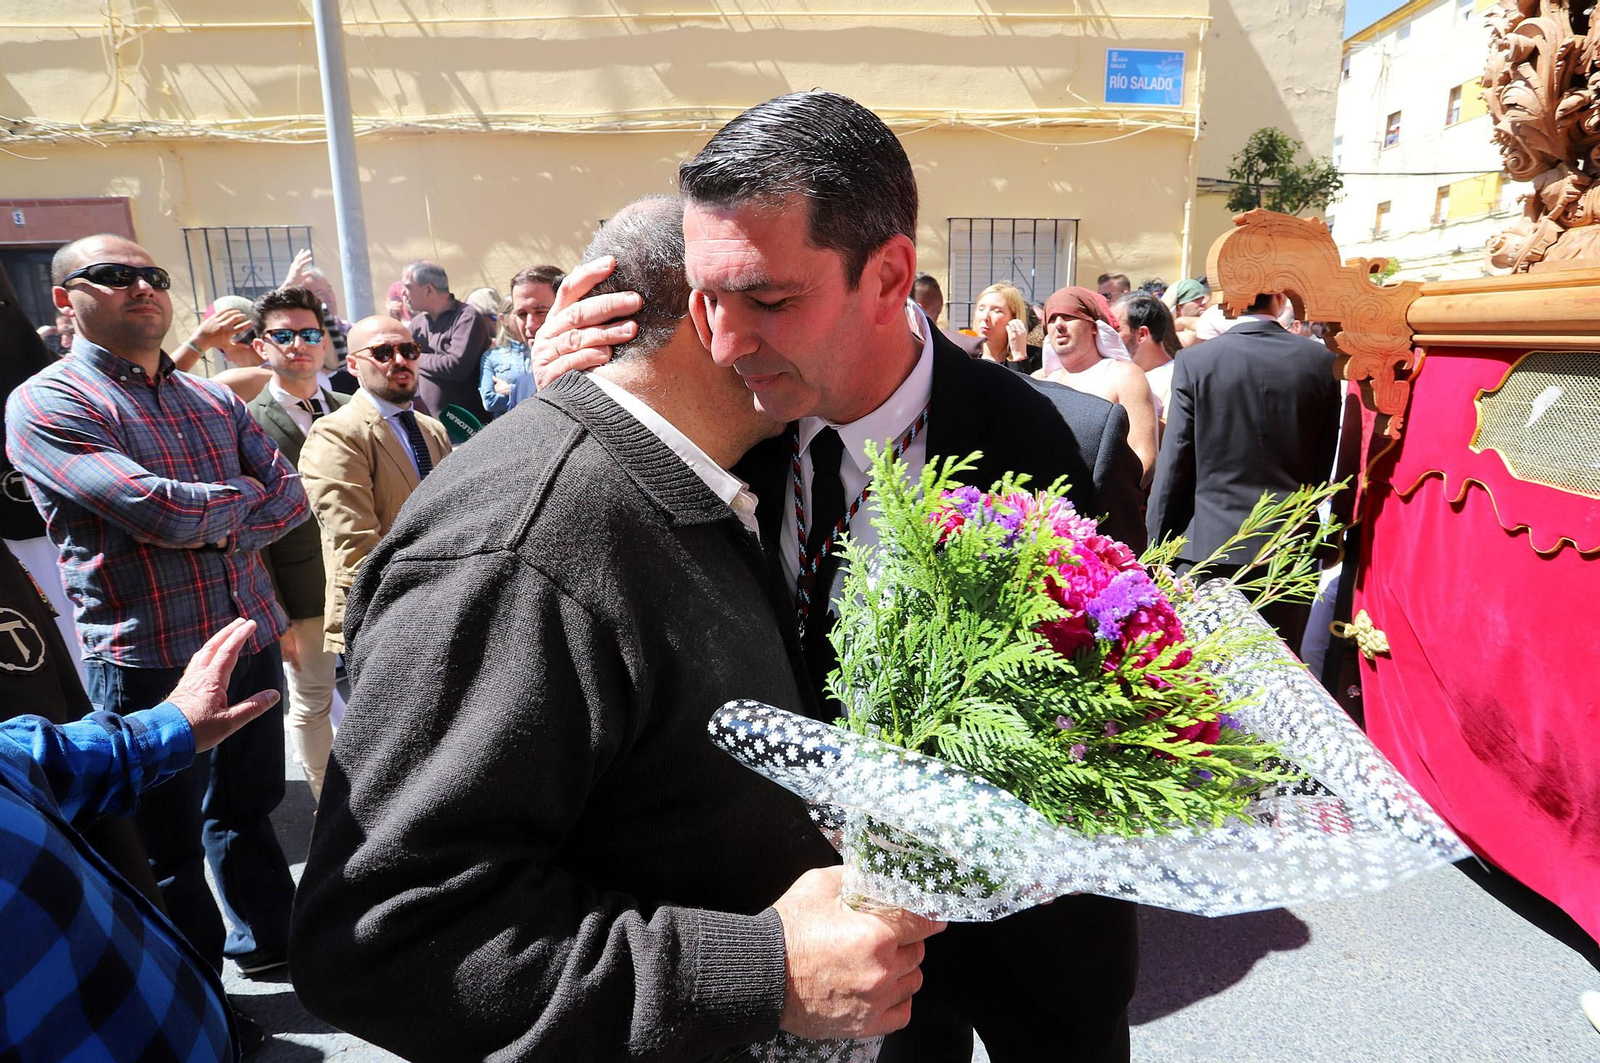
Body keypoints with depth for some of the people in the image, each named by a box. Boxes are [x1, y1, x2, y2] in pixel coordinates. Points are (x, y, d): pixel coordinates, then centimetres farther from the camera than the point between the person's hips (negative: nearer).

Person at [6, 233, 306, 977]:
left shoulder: (214, 399, 11)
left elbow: (290, 498, 2)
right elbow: (160, 512, -22)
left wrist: (216, 530, -14)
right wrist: (245, 490, -5)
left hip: (254, 638, 5)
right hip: (150, 660, -5)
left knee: (248, 807, 21)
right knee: (169, 846, 11)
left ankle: (267, 939, 41)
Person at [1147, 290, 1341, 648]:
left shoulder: (1195, 360, -7)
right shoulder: (1321, 361, 1)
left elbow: (1174, 465, -6)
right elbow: (1325, 463, 6)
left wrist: (1155, 549, 1)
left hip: (1209, 541, -2)